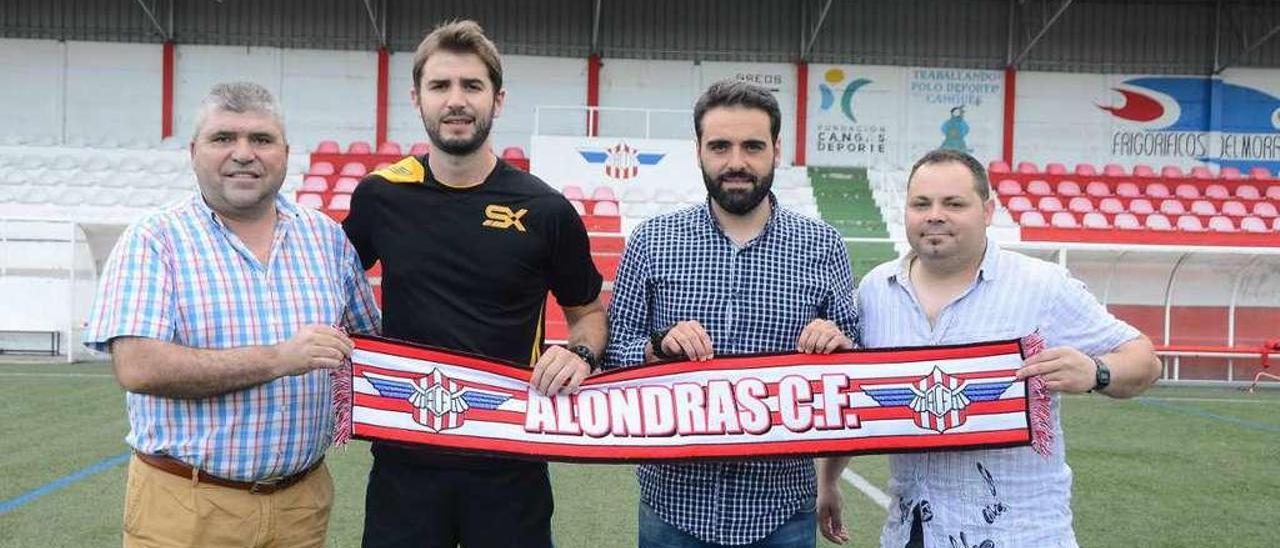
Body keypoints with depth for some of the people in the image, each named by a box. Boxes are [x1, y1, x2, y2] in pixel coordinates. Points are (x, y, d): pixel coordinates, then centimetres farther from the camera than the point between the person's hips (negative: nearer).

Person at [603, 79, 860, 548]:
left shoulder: (822, 246, 1)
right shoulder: (652, 241, -1)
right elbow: (610, 352, 1)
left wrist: (840, 347, -16)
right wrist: (657, 348, -18)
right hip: (675, 499, 0)